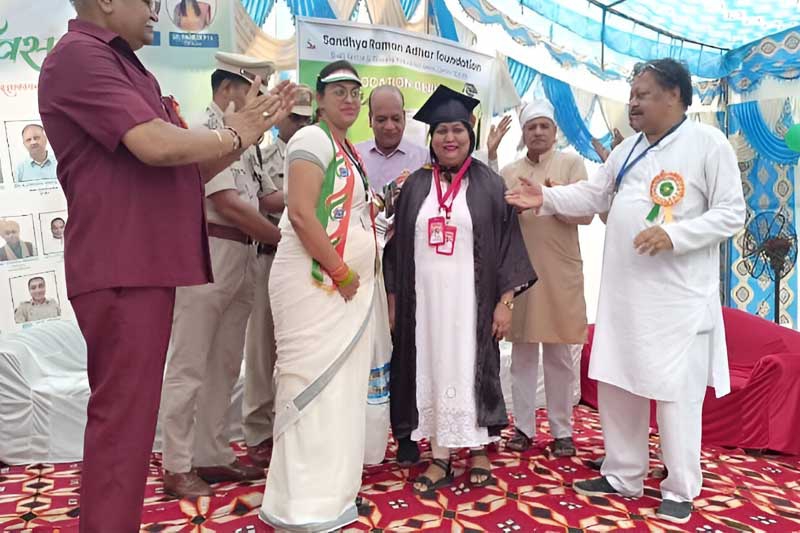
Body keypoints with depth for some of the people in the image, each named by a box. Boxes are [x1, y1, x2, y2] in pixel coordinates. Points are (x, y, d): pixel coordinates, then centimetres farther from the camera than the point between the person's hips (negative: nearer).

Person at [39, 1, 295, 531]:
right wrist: (233, 134, -5)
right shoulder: (79, 55, -9)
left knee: (129, 412, 17)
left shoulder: (129, 69, 22)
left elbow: (191, 170, 19)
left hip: (144, 265, 10)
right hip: (121, 270, -10)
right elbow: (157, 146, -22)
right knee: (123, 416, -4)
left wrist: (249, 129, 10)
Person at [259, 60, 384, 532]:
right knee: (313, 387, -5)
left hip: (351, 289, 9)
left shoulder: (350, 152, 20)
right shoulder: (313, 140, -7)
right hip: (316, 283, -9)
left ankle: (331, 492, 24)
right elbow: (301, 214, -19)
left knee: (342, 389, 11)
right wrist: (342, 274, -16)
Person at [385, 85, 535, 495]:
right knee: (432, 370, 6)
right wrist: (393, 298, 6)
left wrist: (505, 300, -7)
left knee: (471, 369, 5)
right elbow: (397, 245, 10)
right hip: (424, 297, 3)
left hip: (470, 297, -2)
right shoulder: (415, 186, 8)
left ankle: (478, 449, 22)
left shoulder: (490, 186, 1)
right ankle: (440, 457, 17)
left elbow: (508, 243, -1)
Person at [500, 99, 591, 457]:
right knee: (523, 352, 7)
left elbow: (586, 213, -4)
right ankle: (523, 427, 17)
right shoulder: (508, 173, 13)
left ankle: (562, 430, 16)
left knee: (559, 354, 5)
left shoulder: (571, 164, 5)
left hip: (560, 274, -2)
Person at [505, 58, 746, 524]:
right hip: (624, 290, 7)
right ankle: (624, 476, 28)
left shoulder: (709, 143, -5)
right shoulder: (629, 149, 14)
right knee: (616, 383, 12)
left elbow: (732, 213, -9)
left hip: (679, 294, -6)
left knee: (676, 392, 1)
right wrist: (547, 198, 6)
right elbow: (595, 194, 19)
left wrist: (673, 234, -21)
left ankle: (680, 490, 20)